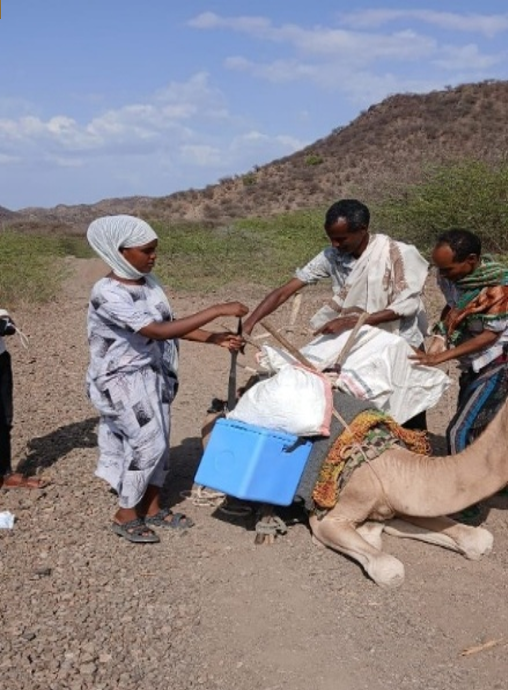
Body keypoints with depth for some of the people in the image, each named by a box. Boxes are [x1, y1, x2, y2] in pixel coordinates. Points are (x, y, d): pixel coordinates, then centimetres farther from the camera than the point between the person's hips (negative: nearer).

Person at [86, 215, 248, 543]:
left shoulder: (148, 282, -1)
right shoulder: (108, 294, -27)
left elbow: (170, 326, 6)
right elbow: (160, 331, -33)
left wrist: (215, 338, -5)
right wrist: (217, 310, -32)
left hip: (154, 374, 8)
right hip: (125, 381, -8)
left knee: (158, 441, 14)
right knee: (148, 443, -3)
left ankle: (153, 508, 31)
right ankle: (125, 516, 17)